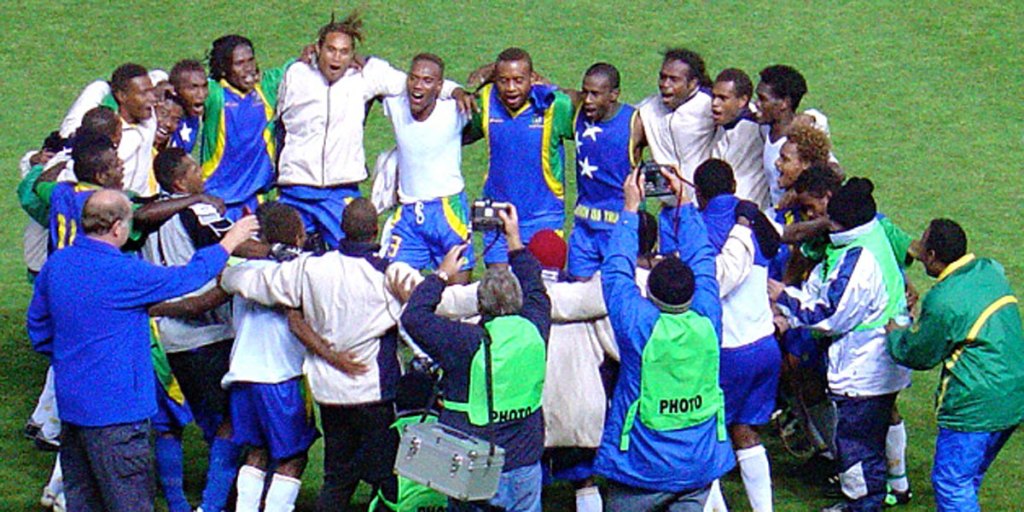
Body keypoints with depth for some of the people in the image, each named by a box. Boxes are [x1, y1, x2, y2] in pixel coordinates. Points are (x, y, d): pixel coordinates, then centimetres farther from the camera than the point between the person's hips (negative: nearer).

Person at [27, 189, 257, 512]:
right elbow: (187, 278, -8)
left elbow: (38, 329, 14)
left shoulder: (55, 264, 3)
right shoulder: (122, 273, -20)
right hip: (114, 409, -8)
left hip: (71, 401, 8)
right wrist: (229, 242, 6)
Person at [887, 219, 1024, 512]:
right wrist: (918, 320, 26)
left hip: (977, 406, -9)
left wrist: (894, 334, 15)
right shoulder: (990, 271, 5)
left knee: (951, 482, -1)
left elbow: (919, 355, -4)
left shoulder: (943, 302, -19)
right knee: (970, 476, 22)